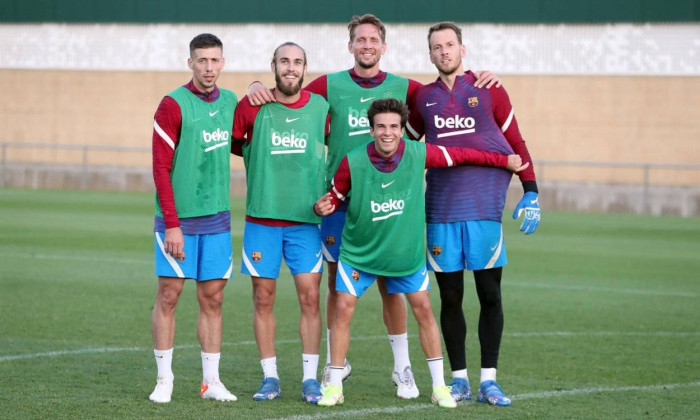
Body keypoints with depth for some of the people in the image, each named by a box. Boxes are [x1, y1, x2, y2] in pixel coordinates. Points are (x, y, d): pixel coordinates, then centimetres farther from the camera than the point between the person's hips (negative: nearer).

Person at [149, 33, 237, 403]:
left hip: (216, 219, 5)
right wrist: (171, 224, -15)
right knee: (168, 295, -1)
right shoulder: (173, 105, -9)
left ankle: (211, 381, 11)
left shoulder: (229, 101, 8)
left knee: (212, 299, 6)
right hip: (178, 219, -5)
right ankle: (164, 379, 7)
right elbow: (160, 168, -10)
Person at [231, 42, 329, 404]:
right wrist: (258, 158, 1)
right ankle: (270, 378, 11)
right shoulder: (252, 107, -2)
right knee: (264, 298, 2)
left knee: (310, 296, -3)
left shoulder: (320, 108, 2)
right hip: (261, 219, -1)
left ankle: (310, 379, 5)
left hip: (306, 219, 1)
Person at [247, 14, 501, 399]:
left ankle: (402, 368, 10)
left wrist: (478, 79, -5)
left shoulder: (403, 88, 5)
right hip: (339, 201, 0)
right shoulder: (330, 85, 3)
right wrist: (258, 88, -12)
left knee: (390, 284, 1)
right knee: (337, 283, 5)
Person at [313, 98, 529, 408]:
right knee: (344, 309, -7)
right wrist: (322, 207, -27)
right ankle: (334, 386, 4)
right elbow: (335, 196, -4)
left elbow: (461, 155, -1)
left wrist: (504, 160, 6)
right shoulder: (353, 162, -19)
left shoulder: (418, 154, -15)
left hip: (407, 252, 2)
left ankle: (439, 386, 14)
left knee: (423, 309, 3)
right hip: (359, 251, -1)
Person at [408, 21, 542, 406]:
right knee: (450, 297, 4)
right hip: (441, 212, 2)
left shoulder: (489, 91, 5)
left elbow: (515, 143, 8)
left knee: (490, 294, -1)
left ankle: (489, 381, 4)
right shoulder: (423, 98, 11)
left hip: (484, 209, -2)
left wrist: (531, 193, 2)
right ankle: (459, 379, 12)